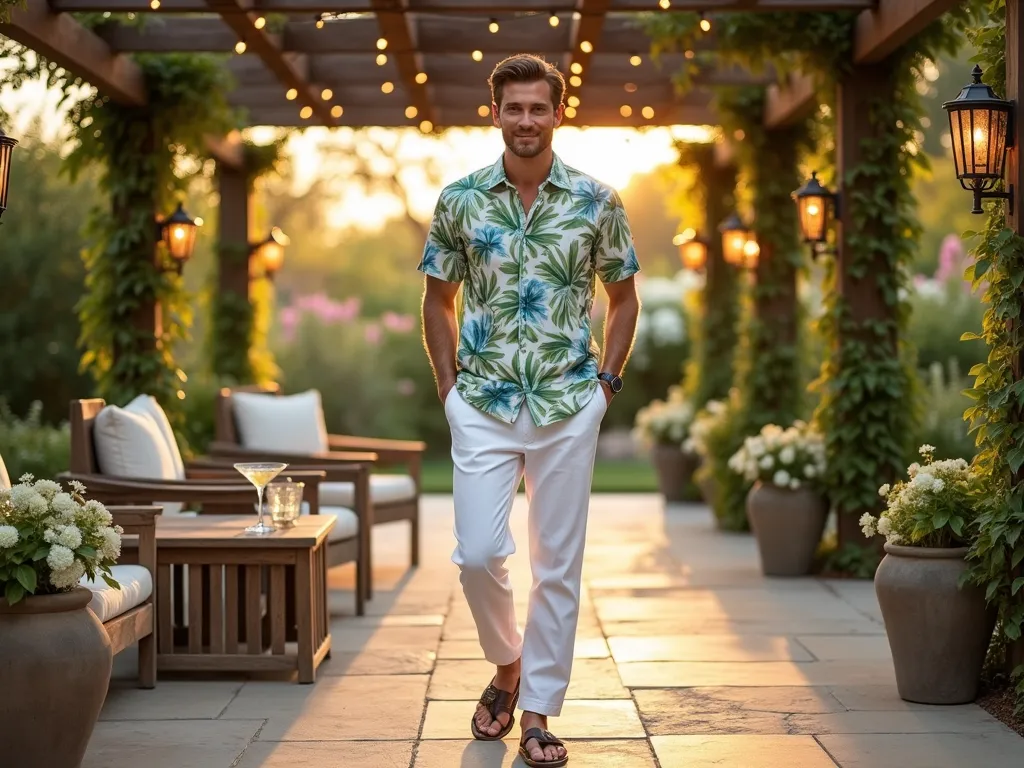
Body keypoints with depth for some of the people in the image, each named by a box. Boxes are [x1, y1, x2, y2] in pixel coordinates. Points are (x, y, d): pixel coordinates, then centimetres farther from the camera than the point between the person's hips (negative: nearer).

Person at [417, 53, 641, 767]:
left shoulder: (598, 201, 0)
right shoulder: (459, 200, 2)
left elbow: (624, 297, 11)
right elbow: (438, 300, 12)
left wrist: (606, 380, 3)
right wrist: (449, 383, 4)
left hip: (569, 407, 0)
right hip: (483, 406, 0)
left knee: (558, 565, 3)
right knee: (478, 554, -6)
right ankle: (506, 665, 23)